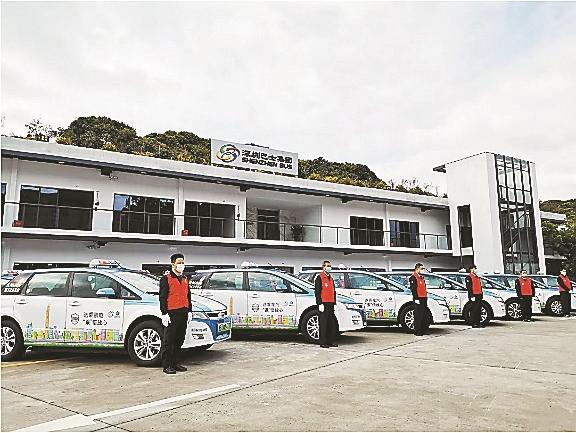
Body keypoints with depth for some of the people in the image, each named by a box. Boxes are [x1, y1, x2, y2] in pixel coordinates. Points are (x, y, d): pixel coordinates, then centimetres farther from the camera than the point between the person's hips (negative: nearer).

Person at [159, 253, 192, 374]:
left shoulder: (185, 279, 17)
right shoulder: (166, 278, -5)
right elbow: (162, 297, -9)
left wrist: (189, 311, 17)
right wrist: (164, 313, -15)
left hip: (183, 313, 7)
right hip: (172, 314, -7)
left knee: (179, 340, 12)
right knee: (169, 341, -2)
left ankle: (175, 363, 21)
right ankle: (166, 365, 5)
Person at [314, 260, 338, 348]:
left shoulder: (331, 279, 19)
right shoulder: (319, 278, -4)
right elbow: (317, 291, -10)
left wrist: (334, 303, 16)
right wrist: (320, 304, -16)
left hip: (331, 304, 8)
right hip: (324, 304, -7)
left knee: (332, 324, 9)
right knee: (323, 324, -5)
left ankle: (331, 341, 17)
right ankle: (323, 342, 0)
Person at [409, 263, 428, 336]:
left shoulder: (421, 277, 20)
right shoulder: (413, 277, -9)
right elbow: (413, 289, -15)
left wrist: (426, 298, 20)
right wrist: (416, 298, -20)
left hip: (424, 298, 9)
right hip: (418, 299, -9)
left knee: (423, 315, 11)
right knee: (418, 316, -7)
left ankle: (422, 330, 18)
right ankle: (417, 331, -4)